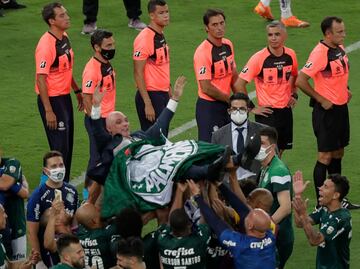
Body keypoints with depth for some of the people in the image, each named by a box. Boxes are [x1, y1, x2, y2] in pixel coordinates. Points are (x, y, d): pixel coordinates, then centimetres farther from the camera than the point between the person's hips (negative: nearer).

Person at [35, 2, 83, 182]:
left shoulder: (65, 38, 6)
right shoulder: (46, 45, -21)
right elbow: (41, 79, -22)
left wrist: (77, 91, 24)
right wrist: (48, 111, -24)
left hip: (65, 97, 9)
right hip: (52, 99, -9)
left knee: (67, 145, 15)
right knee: (60, 147, -6)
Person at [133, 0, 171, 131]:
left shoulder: (161, 36, 11)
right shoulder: (144, 39, -16)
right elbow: (138, 73, -18)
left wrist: (169, 90, 16)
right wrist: (147, 104, -20)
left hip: (163, 94, 9)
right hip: (151, 95, -9)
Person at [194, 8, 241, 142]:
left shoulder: (228, 45, 6)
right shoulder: (203, 52, -19)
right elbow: (206, 88, -20)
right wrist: (230, 100, -9)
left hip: (226, 106, 8)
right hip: (208, 107, -8)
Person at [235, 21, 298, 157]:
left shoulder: (290, 55, 2)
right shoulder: (259, 58, -14)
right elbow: (240, 84, -13)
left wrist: (294, 94, 9)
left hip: (286, 110, 5)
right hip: (266, 112, -5)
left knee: (280, 151, 13)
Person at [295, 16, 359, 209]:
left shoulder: (340, 48, 7)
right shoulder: (320, 53, -20)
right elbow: (301, 81, -24)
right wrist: (322, 100, -18)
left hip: (341, 107, 9)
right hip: (326, 111, -9)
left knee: (338, 153, 16)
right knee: (325, 156, -4)